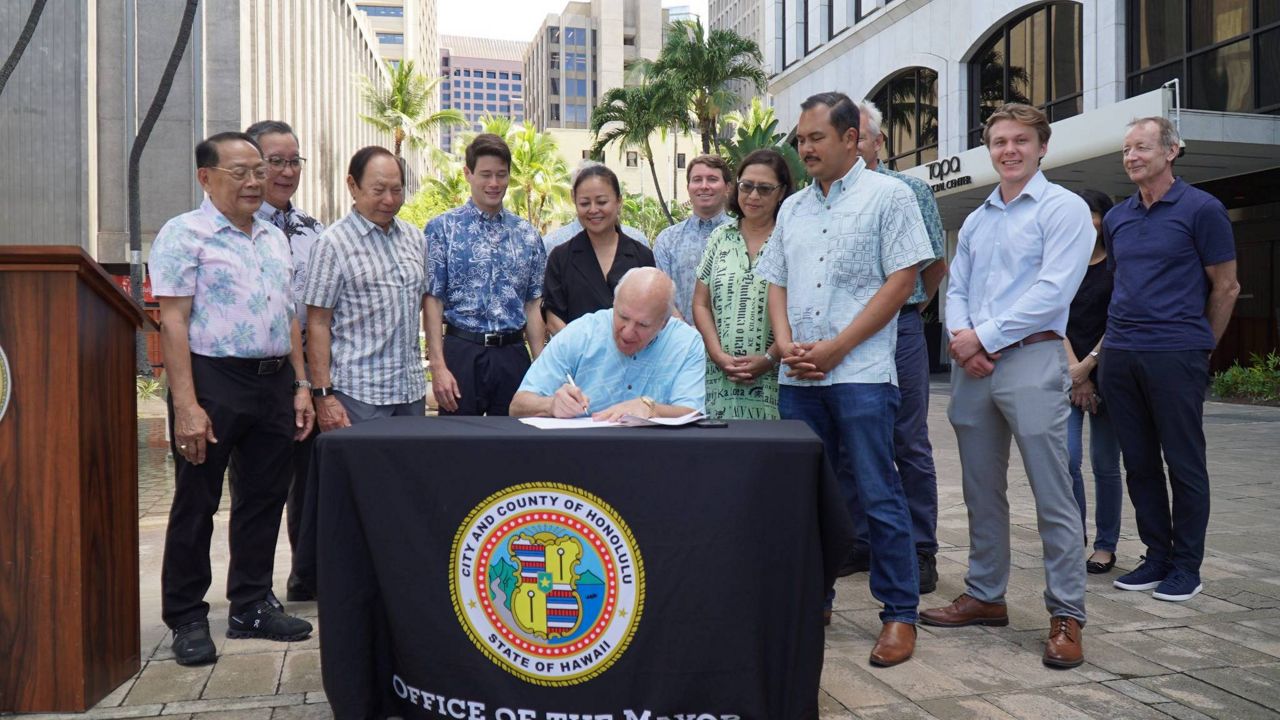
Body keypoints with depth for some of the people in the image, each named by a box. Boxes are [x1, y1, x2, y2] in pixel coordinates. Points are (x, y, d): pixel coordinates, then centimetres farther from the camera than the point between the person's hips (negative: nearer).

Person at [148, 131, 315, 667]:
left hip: (274, 382, 7)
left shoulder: (275, 238, 15)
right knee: (196, 503, 4)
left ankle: (251, 607, 25)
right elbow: (173, 321, -11)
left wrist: (300, 386, 11)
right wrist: (186, 405, -18)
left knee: (265, 497, 12)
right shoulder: (185, 234, -5)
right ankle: (187, 620, 17)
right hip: (213, 381, -6)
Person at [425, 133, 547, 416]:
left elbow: (533, 305, 10)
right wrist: (438, 366, -11)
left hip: (513, 354, 3)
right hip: (462, 352, -3)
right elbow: (432, 300, -4)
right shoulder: (442, 229, 0)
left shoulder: (528, 235, 9)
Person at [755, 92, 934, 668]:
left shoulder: (887, 196, 0)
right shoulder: (793, 208, 17)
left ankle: (899, 614, 10)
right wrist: (786, 343, -3)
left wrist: (836, 347, -12)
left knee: (877, 495, -2)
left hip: (860, 372, -5)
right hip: (797, 377, 6)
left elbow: (901, 280, -7)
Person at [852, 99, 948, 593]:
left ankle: (920, 551, 10)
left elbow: (936, 264, 9)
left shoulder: (910, 191, 3)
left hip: (899, 330, -3)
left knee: (909, 445, 2)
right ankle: (861, 542, 21)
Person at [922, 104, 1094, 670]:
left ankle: (1066, 615, 5)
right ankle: (985, 596, 24)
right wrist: (961, 338, -5)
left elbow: (1053, 289, -13)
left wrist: (985, 337, -13)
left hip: (1030, 360, -6)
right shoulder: (975, 220, 19)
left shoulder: (1063, 208, -2)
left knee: (1052, 496, -4)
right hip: (972, 366, 7)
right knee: (981, 490, 12)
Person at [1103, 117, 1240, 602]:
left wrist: (1200, 346, 6)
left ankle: (1186, 568, 13)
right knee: (1139, 464, 10)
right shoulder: (1116, 218, 13)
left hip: (1175, 356, -5)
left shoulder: (1201, 209, -2)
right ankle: (1157, 558, 21)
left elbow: (1225, 287, 1)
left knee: (1184, 465, 2)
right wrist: (1120, 335, 16)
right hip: (1119, 356, 6)